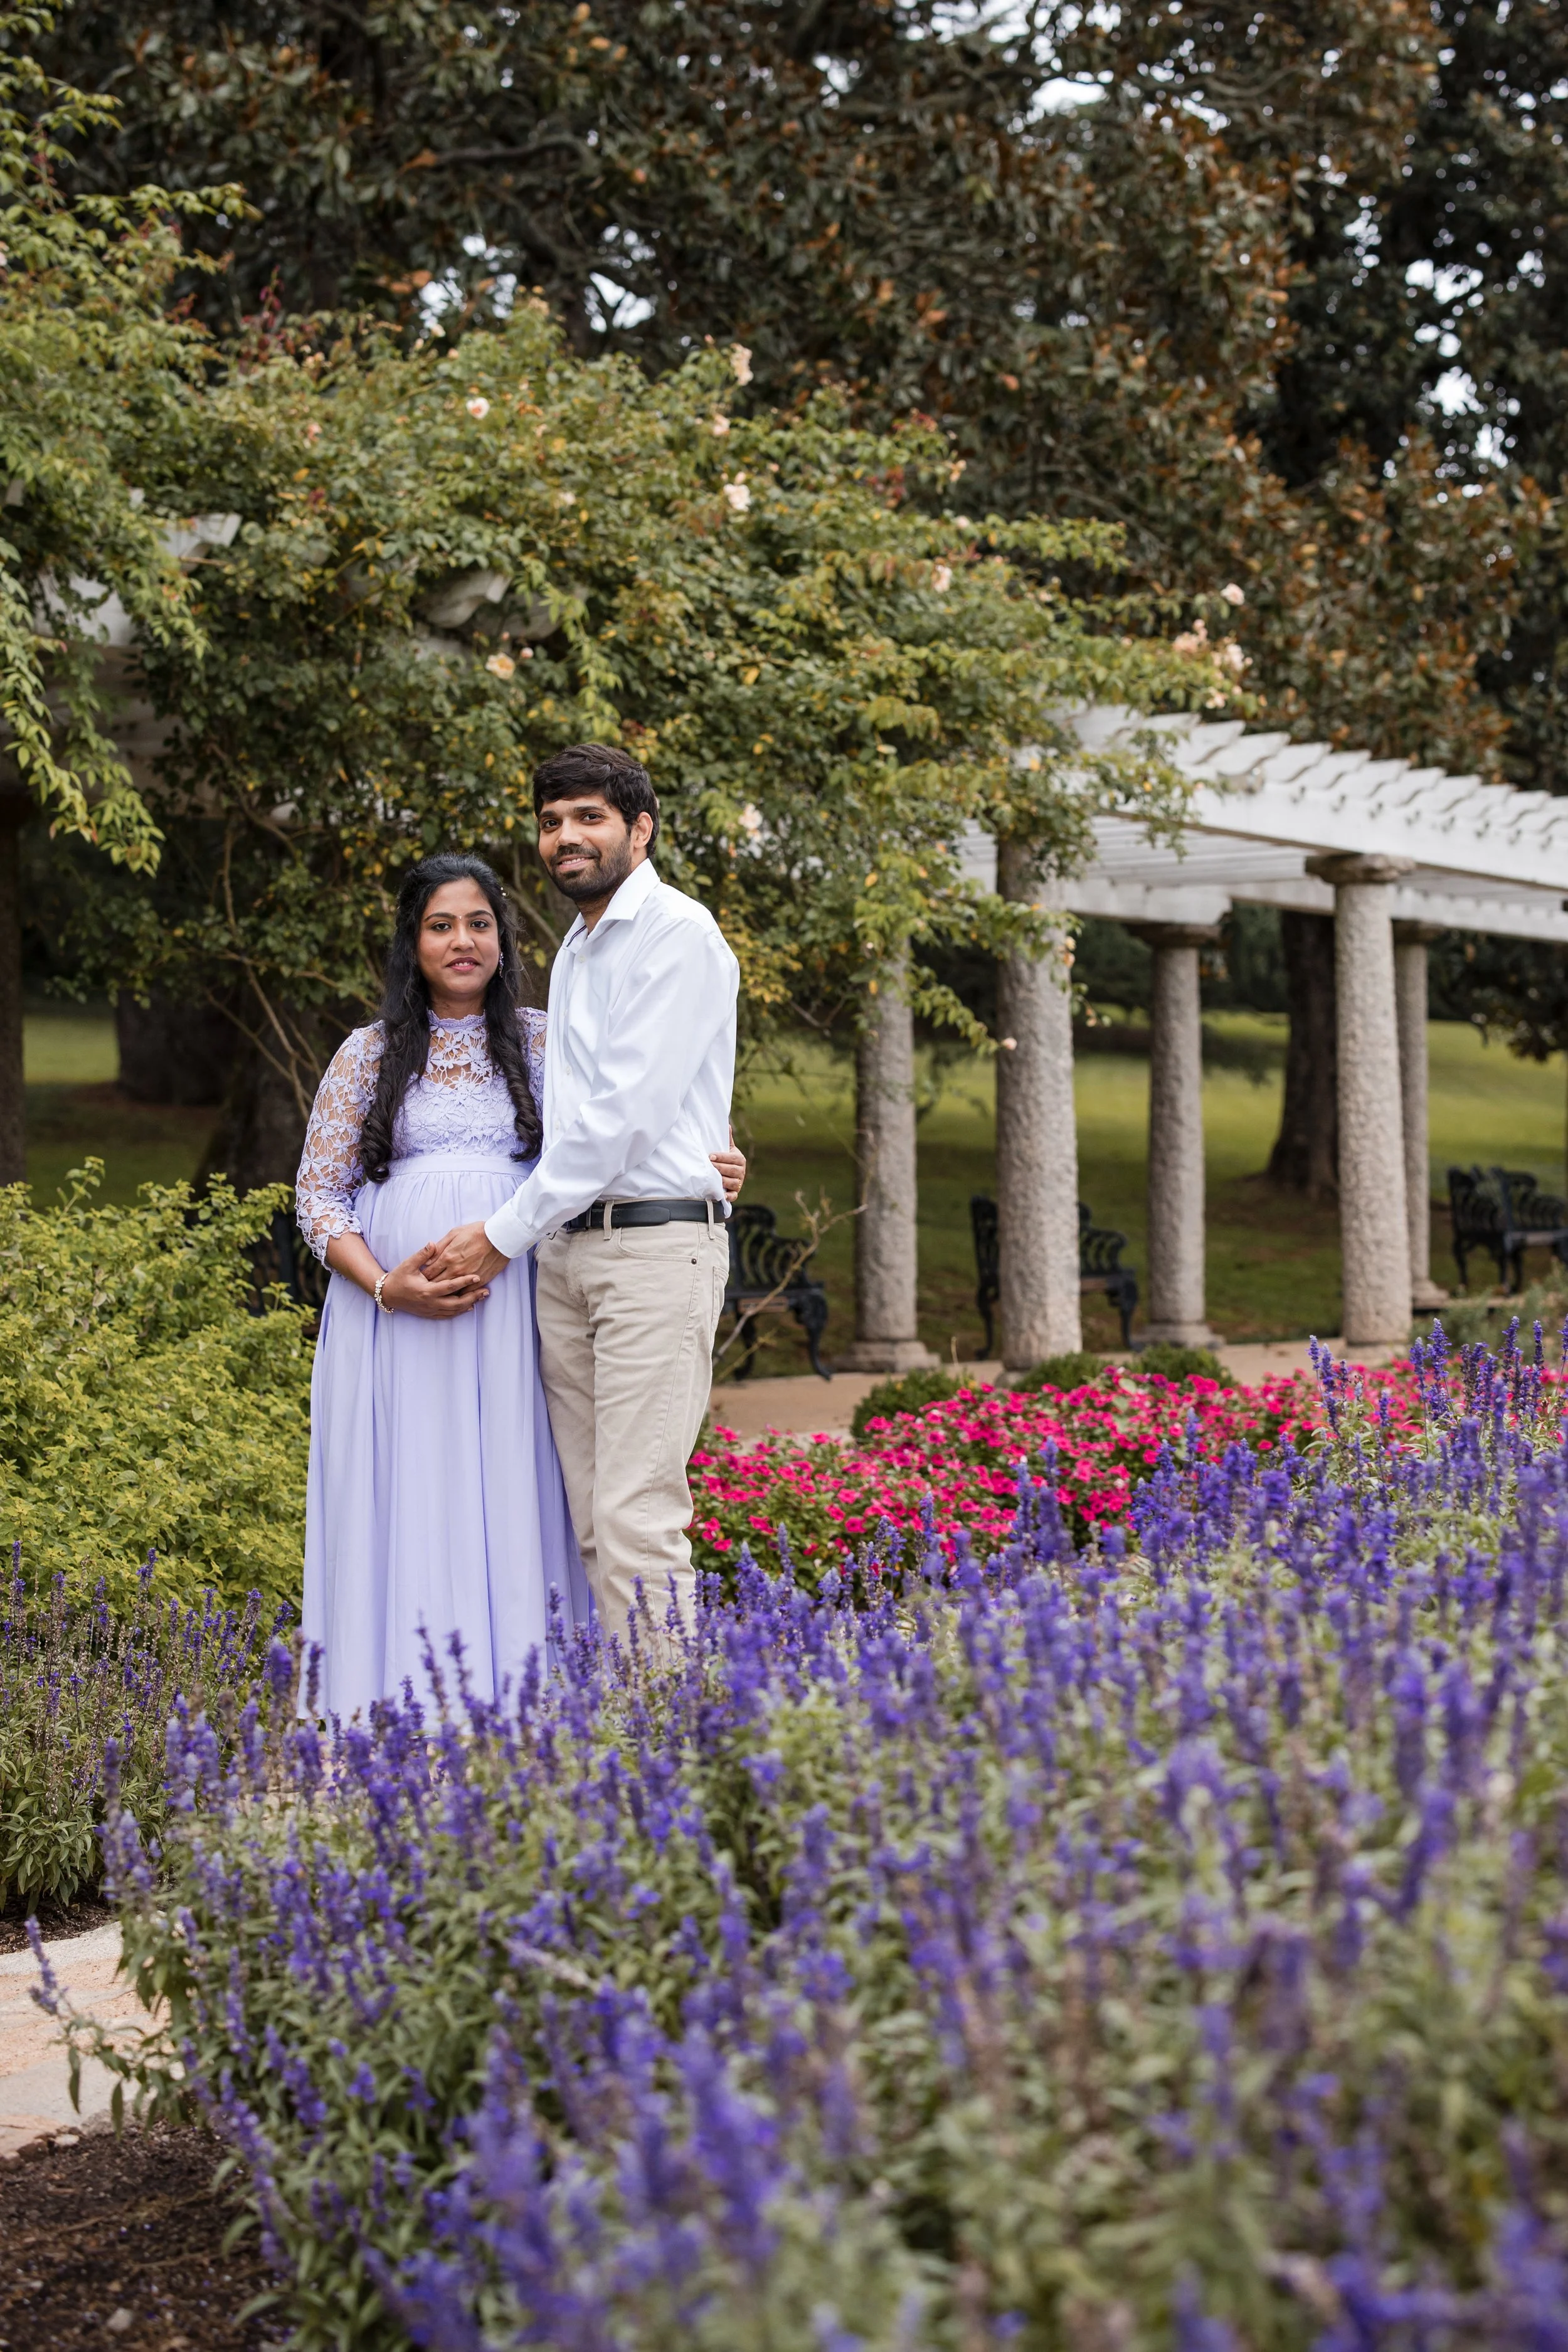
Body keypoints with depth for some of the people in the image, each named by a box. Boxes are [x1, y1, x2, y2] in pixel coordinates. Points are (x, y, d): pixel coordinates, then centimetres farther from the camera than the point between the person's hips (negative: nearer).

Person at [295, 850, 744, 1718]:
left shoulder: (542, 1043, 10)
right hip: (392, 1312, 0)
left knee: (507, 1502, -1)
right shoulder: (370, 1054, 9)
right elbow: (317, 1194, 7)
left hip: (508, 1311, 0)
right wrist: (385, 1287, -9)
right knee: (405, 1504, -1)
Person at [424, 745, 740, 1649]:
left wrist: (504, 1234, -8)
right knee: (592, 1522, 5)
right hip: (567, 1251, 8)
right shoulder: (577, 948, 22)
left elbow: (626, 1113, -12)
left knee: (638, 1518, -13)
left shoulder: (678, 932, -5)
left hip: (656, 1242, -8)